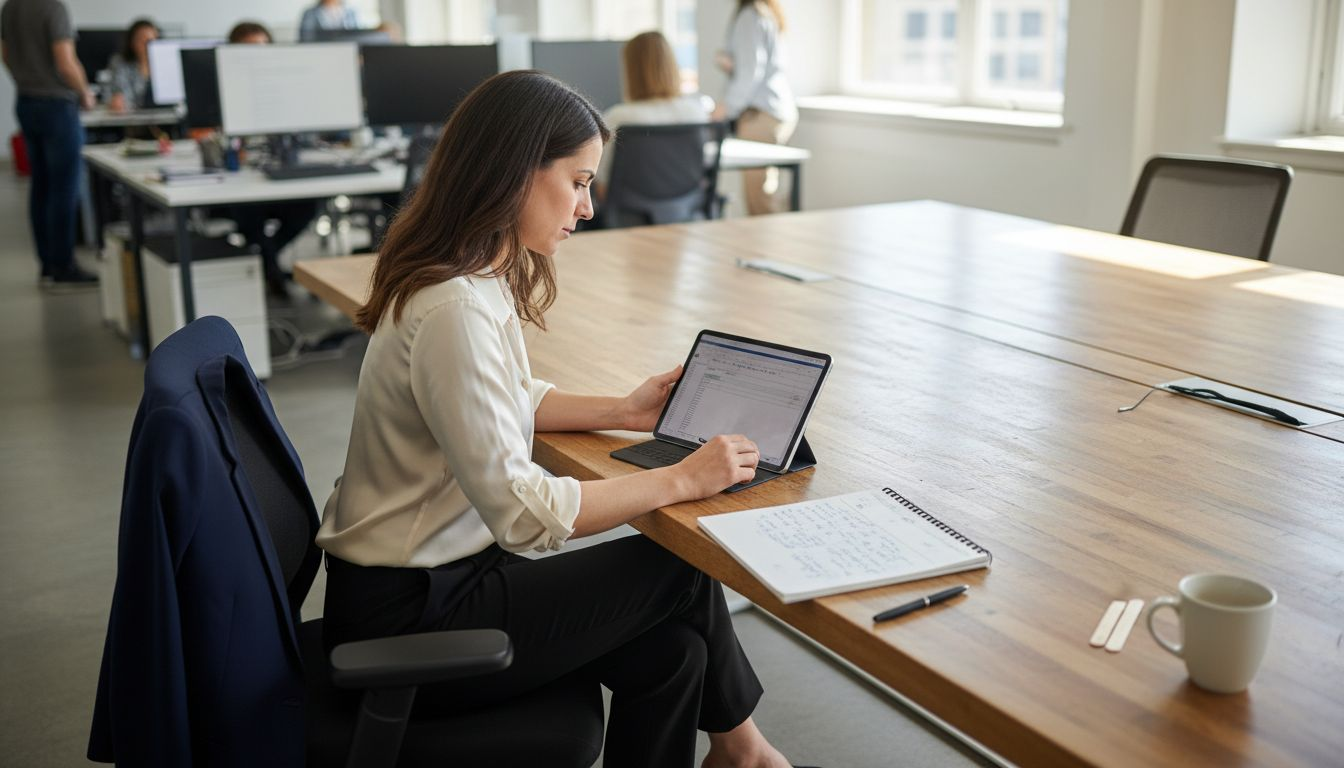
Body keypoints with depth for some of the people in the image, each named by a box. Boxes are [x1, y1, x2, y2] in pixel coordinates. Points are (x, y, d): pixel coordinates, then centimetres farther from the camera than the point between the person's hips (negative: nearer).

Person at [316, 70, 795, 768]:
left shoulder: (478, 274, 3)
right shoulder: (455, 311, -28)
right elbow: (522, 513, -28)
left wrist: (622, 412, 7)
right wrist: (681, 480, -19)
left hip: (434, 573, 8)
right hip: (407, 619, -8)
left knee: (668, 650, -2)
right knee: (683, 565, -1)